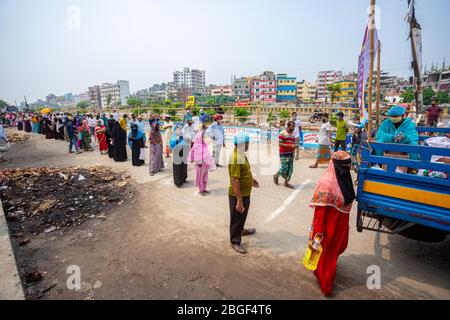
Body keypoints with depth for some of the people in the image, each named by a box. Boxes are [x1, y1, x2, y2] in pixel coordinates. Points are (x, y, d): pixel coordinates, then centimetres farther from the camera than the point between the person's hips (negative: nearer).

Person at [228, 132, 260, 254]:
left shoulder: (241, 154, 3)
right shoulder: (236, 158, -29)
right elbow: (234, 181, -31)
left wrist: (251, 179, 25)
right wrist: (239, 200, -29)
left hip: (245, 193, 10)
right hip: (237, 195, -10)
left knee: (243, 215, 29)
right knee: (236, 218, 8)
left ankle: (241, 230, 52)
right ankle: (235, 242, 26)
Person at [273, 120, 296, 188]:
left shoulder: (293, 134, 13)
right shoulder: (282, 133, -10)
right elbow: (280, 144, -15)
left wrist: (295, 145, 1)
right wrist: (290, 146, -20)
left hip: (291, 154, 7)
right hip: (284, 154, -7)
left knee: (290, 169, 6)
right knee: (284, 168, -7)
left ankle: (286, 182, 17)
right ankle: (276, 176, 22)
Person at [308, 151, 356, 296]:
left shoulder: (344, 179, -3)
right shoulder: (326, 182, -28)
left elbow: (346, 203, 9)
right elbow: (320, 210, -25)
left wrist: (345, 223, 16)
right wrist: (318, 232, -22)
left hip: (341, 223, 8)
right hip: (329, 225, -8)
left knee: (339, 246, 28)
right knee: (326, 253, 13)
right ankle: (325, 284, 36)